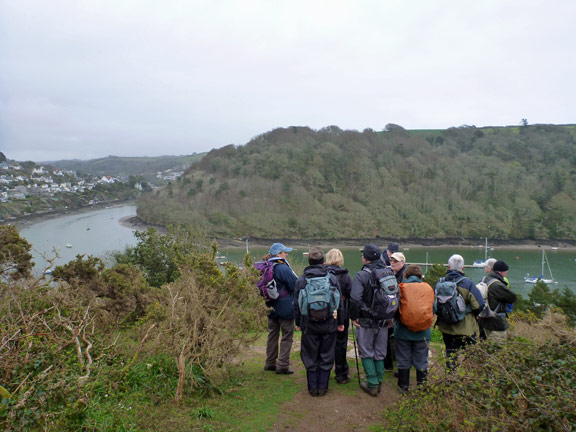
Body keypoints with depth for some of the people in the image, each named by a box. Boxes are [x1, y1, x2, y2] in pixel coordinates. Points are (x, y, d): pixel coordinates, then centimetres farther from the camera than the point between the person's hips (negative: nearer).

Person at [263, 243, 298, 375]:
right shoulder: (283, 268, -20)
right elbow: (296, 285, -18)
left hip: (272, 308, 8)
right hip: (285, 308, -8)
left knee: (272, 334, 17)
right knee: (287, 336, 3)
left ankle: (270, 363, 25)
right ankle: (282, 365, 4)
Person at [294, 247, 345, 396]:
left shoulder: (301, 280, -3)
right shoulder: (332, 278, -2)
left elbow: (296, 304, 2)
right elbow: (340, 302, 2)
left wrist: (298, 323, 13)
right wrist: (340, 322, 12)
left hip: (309, 324, 0)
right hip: (329, 324, 0)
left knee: (310, 357, 11)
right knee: (326, 357, 12)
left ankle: (313, 387, 18)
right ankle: (323, 387, 18)